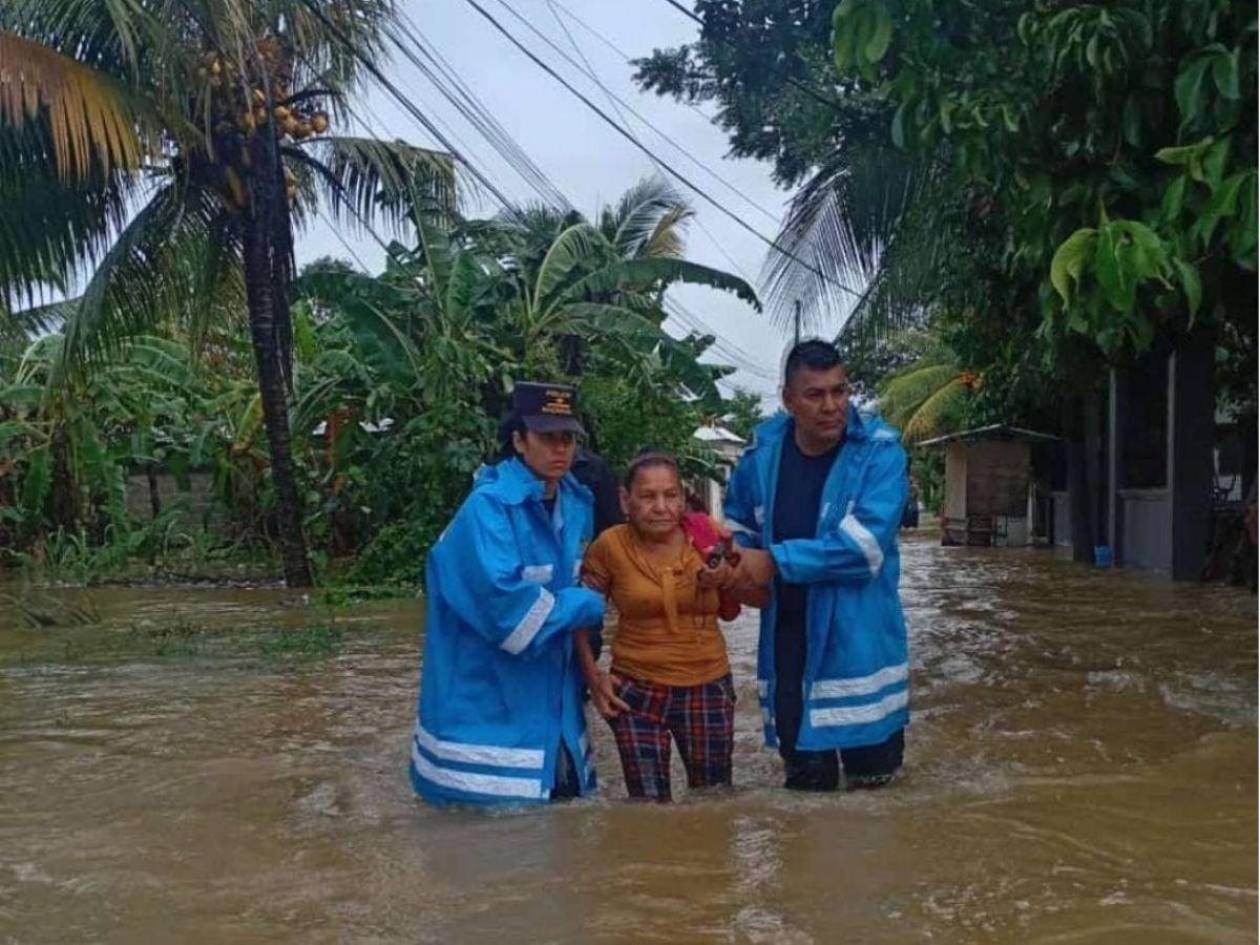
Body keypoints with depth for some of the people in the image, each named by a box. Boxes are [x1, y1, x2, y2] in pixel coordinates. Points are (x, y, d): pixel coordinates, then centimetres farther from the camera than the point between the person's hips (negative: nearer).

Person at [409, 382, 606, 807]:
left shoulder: (575, 504, 6)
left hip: (552, 707, 8)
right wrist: (589, 606, -16)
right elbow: (500, 602, -31)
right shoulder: (488, 507, -19)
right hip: (484, 712, -8)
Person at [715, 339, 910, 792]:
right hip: (787, 641, 4)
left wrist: (777, 561, -20)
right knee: (804, 781, 18)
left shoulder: (879, 451, -13)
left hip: (859, 641, -4)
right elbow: (738, 520, 20)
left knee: (869, 778, 9)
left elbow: (866, 542, -24)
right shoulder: (763, 451, 1)